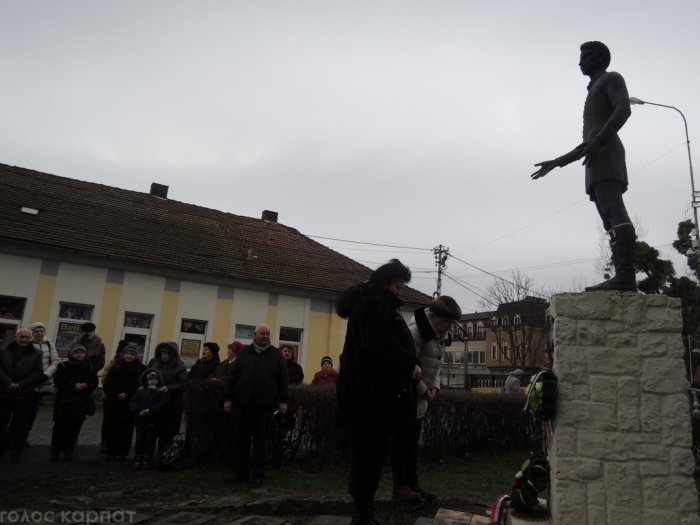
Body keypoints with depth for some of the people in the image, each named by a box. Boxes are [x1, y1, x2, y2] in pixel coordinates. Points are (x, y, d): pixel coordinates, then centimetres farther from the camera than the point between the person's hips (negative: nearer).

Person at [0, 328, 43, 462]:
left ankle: (16, 452, 9)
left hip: (24, 395, -1)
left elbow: (38, 372, -3)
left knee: (20, 425, 2)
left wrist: (20, 384, -12)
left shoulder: (36, 354, 3)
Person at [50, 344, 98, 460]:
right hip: (65, 401, -2)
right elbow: (58, 381, -12)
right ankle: (55, 451, 14)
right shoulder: (63, 366, -1)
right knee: (60, 426, 3)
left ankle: (68, 451, 17)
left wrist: (86, 385, -16)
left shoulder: (89, 367, 9)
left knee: (74, 427, 6)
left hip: (81, 403, 3)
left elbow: (94, 382, 4)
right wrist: (73, 385, -20)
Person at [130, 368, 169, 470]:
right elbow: (132, 402, 0)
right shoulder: (140, 391, 7)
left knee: (150, 442, 5)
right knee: (139, 441, 8)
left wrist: (150, 410, -25)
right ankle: (137, 460, 18)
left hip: (154, 422, -3)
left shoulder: (161, 392, -3)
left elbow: (163, 404, -15)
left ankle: (147, 461, 16)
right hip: (140, 421, 3)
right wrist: (138, 411, -19)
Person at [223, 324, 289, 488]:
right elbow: (233, 376, 8)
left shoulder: (276, 354, 4)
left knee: (261, 441, 5)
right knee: (241, 439, 9)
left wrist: (283, 400, -3)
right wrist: (228, 398, 3)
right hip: (242, 403, 2)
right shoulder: (244, 352, 9)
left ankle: (258, 474, 15)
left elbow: (283, 379, 2)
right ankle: (240, 472, 22)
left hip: (265, 405, -2)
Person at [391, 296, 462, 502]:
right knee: (401, 441, 2)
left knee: (413, 442, 16)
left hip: (420, 399, 9)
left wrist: (434, 386, 0)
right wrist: (423, 390, -19)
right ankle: (400, 485, 13)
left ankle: (413, 483, 25)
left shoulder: (440, 335, 8)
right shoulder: (415, 332, -22)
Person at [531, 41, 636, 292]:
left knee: (615, 213, -23)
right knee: (611, 221, -5)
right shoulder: (593, 92, 37)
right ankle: (623, 277, -13)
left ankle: (626, 275, -34)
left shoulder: (611, 78, 12)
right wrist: (557, 162, 36)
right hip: (597, 161, 9)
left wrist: (599, 139, -24)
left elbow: (624, 109, -9)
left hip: (606, 154, -9)